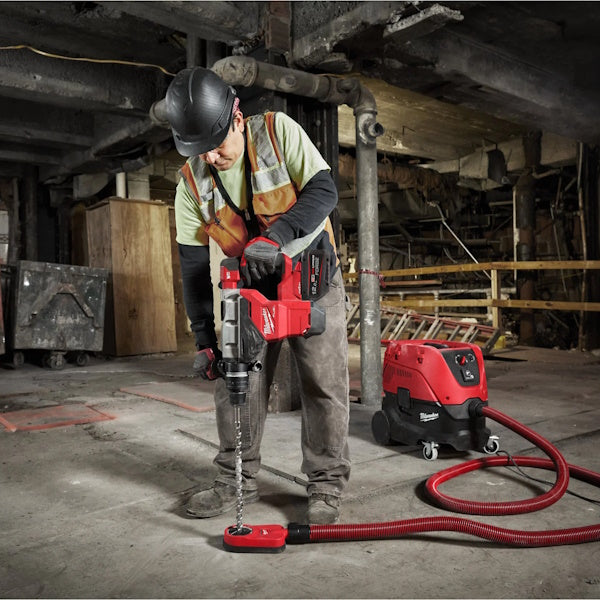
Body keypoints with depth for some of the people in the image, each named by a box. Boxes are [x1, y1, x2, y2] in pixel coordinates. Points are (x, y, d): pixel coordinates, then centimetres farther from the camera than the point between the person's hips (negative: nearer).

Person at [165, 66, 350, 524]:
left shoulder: (278, 131, -16)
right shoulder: (192, 182, -9)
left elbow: (324, 190, -22)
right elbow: (194, 265, -7)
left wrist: (275, 235, -38)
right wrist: (205, 339, -9)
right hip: (251, 285, 3)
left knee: (324, 381, -3)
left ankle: (327, 485, 11)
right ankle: (237, 481, 20)